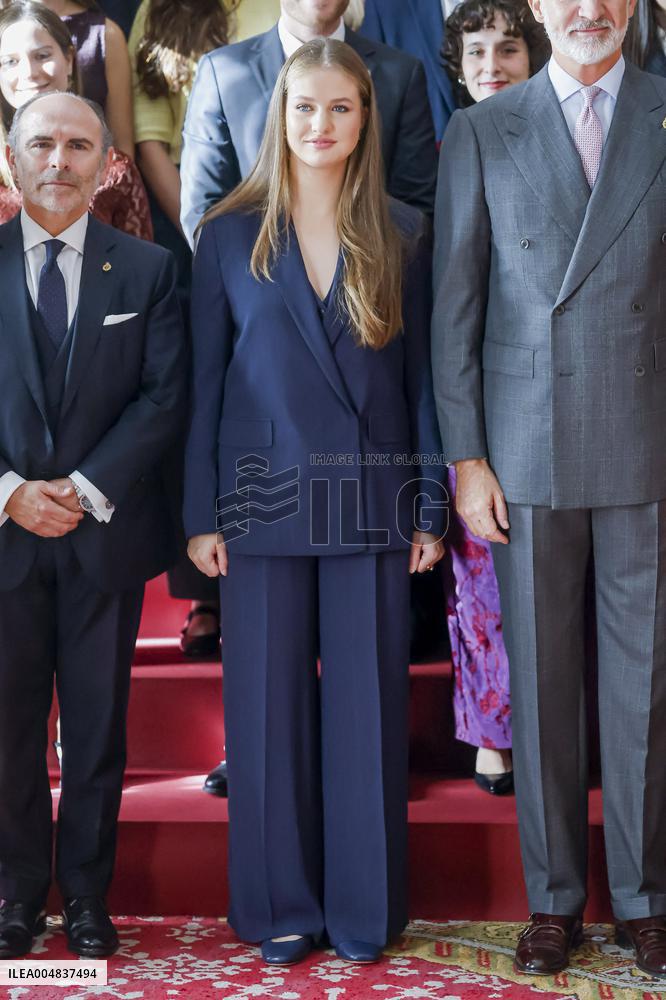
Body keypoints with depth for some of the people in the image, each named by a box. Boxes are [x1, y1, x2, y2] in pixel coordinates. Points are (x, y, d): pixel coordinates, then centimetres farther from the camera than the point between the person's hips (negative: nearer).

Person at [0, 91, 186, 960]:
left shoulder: (147, 269, 5)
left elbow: (166, 395, -2)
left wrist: (87, 488, -11)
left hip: (107, 529, 0)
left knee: (98, 724, 7)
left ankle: (87, 894, 20)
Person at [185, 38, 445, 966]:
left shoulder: (402, 235, 4)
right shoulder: (231, 235, 3)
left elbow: (420, 375, 5)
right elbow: (205, 381, 3)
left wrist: (430, 508, 1)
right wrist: (200, 514, -1)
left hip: (369, 504, 0)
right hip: (264, 499, 0)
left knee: (368, 703, 5)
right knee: (268, 703, 6)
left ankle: (364, 904, 20)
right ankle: (280, 904, 20)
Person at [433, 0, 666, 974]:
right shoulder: (480, 132, 6)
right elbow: (454, 305, 4)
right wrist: (465, 457, -1)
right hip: (527, 453, 0)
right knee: (541, 681, 8)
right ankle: (554, 898, 23)